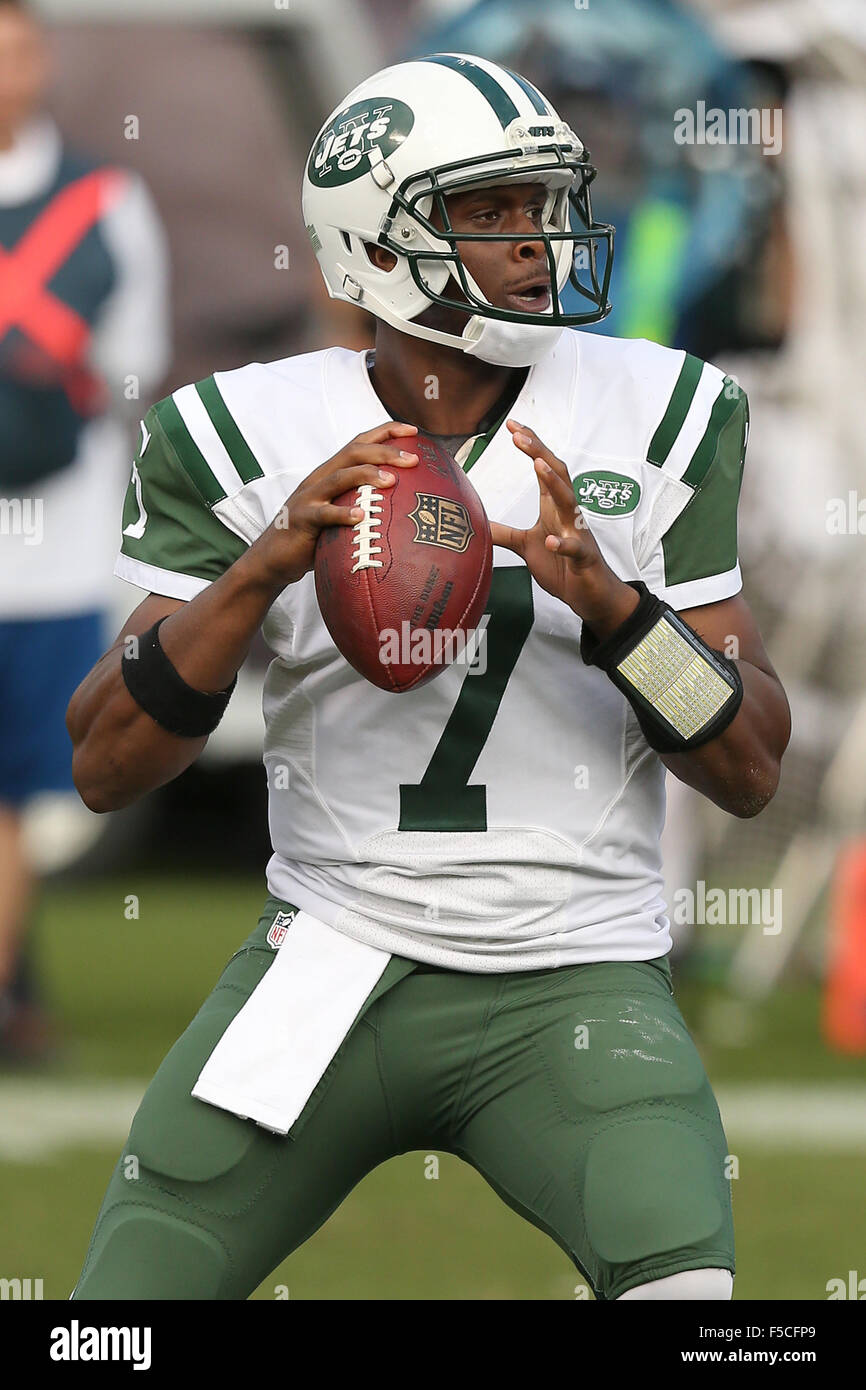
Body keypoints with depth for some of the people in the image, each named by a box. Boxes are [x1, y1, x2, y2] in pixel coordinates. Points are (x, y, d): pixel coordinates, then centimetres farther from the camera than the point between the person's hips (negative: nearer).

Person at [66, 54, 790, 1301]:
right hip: (332, 964, 1)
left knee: (686, 1285, -26)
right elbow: (106, 767, -5)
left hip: (573, 986, -1)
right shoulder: (249, 439, -2)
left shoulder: (659, 424, 0)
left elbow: (752, 771, 0)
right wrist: (267, 566, -20)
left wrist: (610, 602, -18)